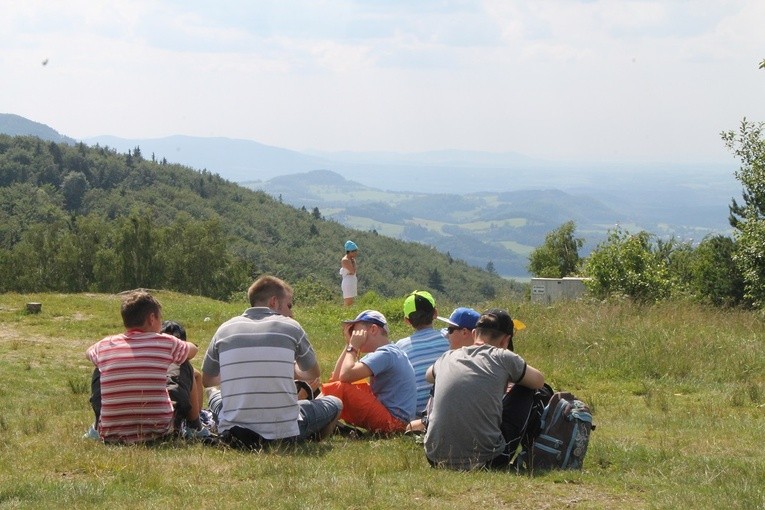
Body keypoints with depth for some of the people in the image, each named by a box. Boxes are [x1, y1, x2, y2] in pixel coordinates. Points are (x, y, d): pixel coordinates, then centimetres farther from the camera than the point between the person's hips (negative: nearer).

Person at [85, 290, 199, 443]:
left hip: (111, 436, 2)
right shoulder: (166, 343, -3)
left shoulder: (104, 346, 2)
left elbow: (89, 352, 29)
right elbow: (192, 350, 22)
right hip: (158, 432, -2)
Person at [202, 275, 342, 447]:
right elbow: (314, 376, 18)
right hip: (284, 433, -2)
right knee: (334, 403, 24)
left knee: (213, 392, 35)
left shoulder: (225, 329, 6)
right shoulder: (290, 327, 2)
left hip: (232, 432, 2)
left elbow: (206, 380, 19)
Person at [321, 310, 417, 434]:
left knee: (339, 388, -22)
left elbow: (346, 376, -27)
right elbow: (336, 376, 12)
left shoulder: (385, 354, -15)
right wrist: (348, 344, 8)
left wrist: (352, 347, -11)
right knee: (336, 383, 17)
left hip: (393, 421, -11)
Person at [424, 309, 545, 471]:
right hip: (485, 462, -4)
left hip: (437, 459, 4)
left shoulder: (447, 358, 9)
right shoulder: (503, 358, -4)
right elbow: (539, 381, 15)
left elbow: (429, 375, 35)